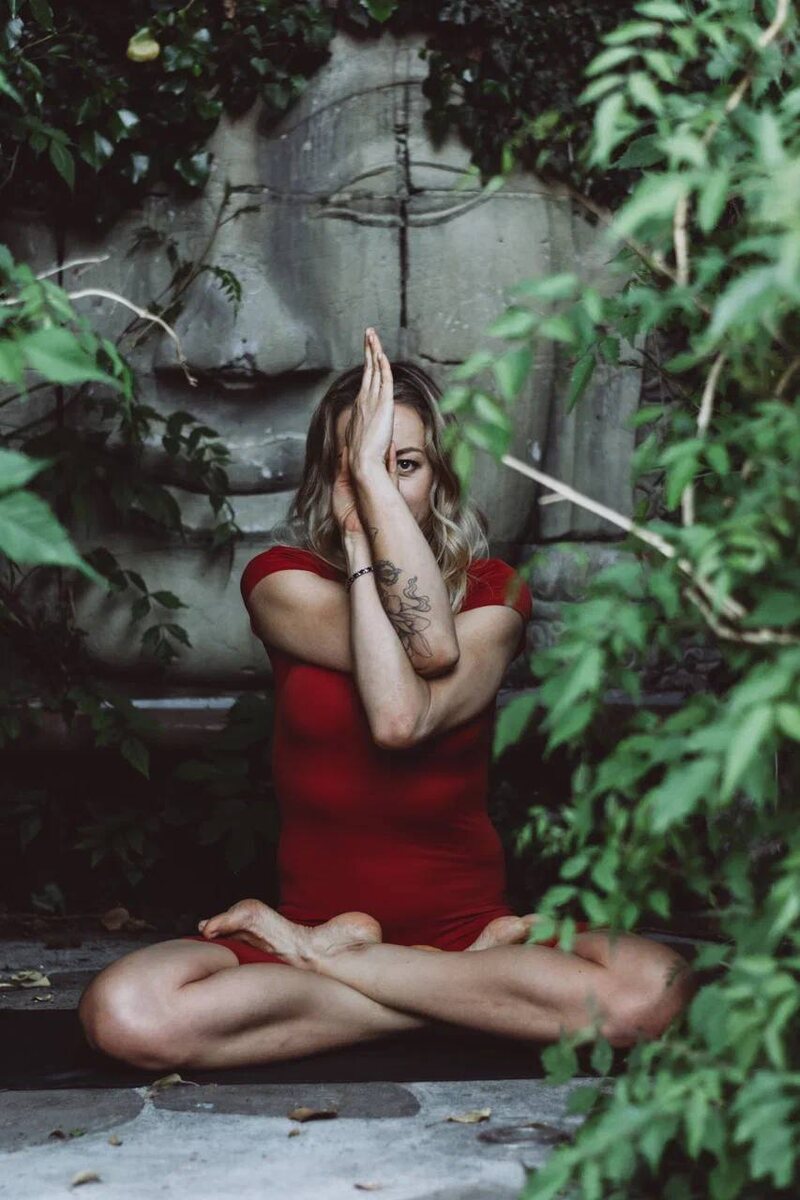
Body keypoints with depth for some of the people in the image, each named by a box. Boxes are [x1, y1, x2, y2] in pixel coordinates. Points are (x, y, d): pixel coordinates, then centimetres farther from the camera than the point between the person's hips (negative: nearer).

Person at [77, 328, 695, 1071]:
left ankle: (323, 958, -13)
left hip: (465, 919, 1)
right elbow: (427, 643, -19)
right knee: (120, 1014, -29)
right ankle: (468, 993, -15)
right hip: (311, 915, 0)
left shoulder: (492, 590, 1)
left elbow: (405, 720, -22)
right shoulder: (280, 577, 1)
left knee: (657, 989, -30)